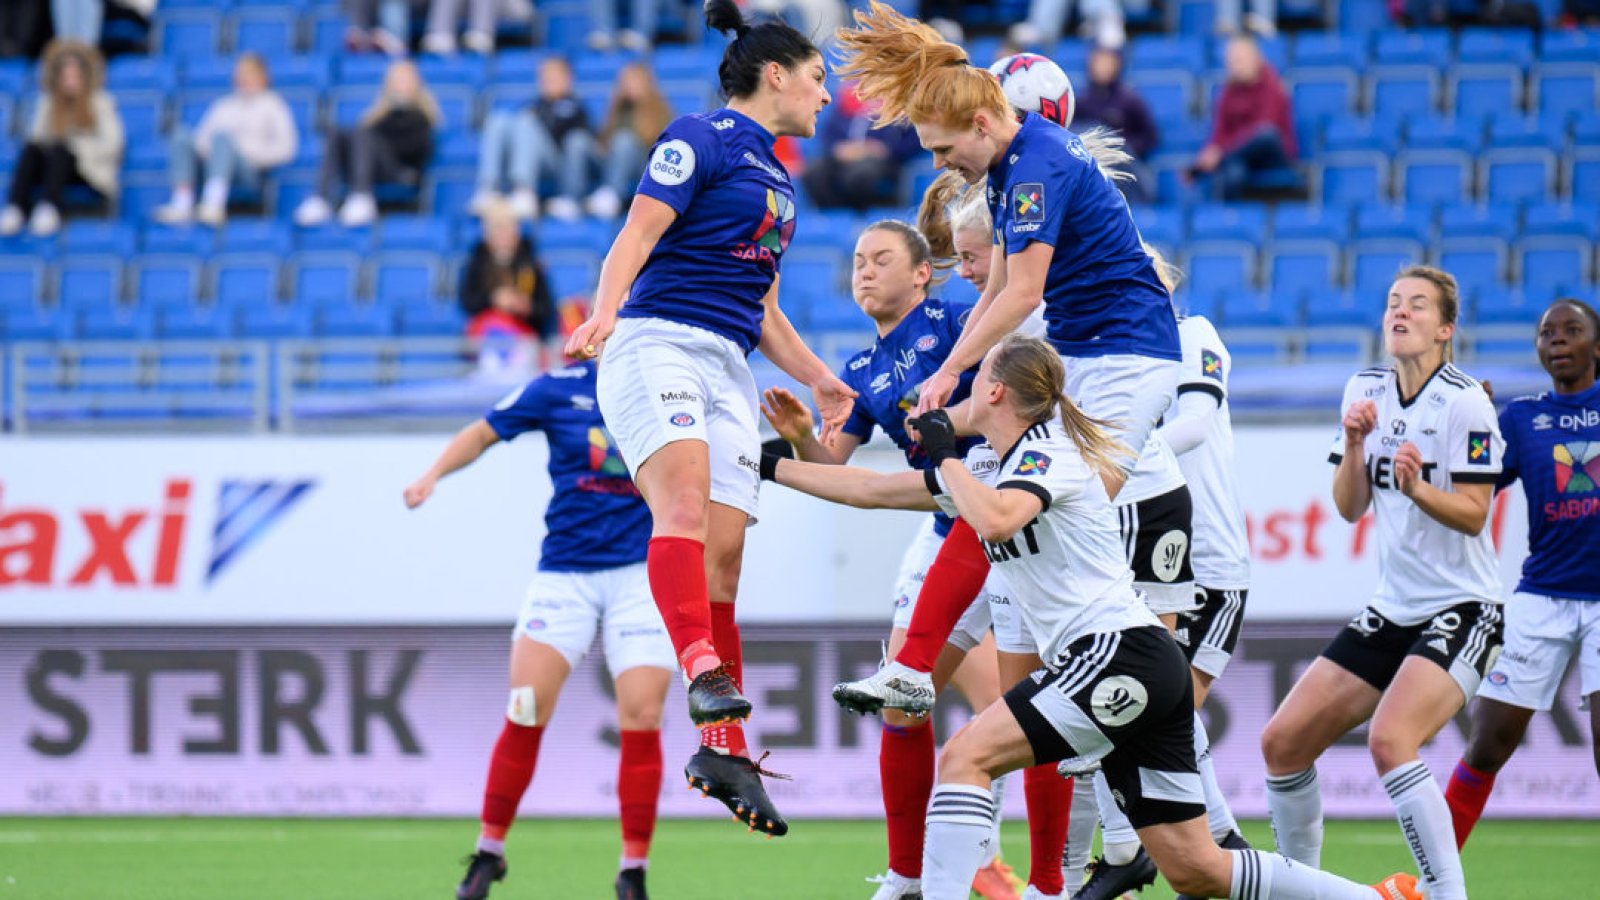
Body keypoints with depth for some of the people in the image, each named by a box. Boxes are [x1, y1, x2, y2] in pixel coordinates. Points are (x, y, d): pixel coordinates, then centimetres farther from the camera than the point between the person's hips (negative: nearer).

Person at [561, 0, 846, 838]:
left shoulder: (775, 177, 26)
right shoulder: (702, 138, 0)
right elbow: (636, 237, -11)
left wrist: (820, 380, 30)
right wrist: (605, 309, -28)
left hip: (730, 370, 8)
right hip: (658, 346, -8)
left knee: (723, 553, -2)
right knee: (684, 498, -30)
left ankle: (723, 751, -3)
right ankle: (701, 671, -50)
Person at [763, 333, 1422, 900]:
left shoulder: (1046, 454, -7)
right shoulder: (987, 466, 19)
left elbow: (995, 520, -29)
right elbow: (875, 490, 26)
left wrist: (943, 452, -15)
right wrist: (771, 466, 26)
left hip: (1117, 652, -9)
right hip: (1142, 671, 9)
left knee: (966, 756, -17)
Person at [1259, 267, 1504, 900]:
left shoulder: (1465, 403, -12)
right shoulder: (1366, 391, 7)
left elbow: (1472, 514, -14)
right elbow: (1349, 508, 6)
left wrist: (1418, 487, -32)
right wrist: (1354, 444, -11)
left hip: (1461, 607, -7)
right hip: (1391, 610, 7)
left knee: (1390, 741, -30)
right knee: (1283, 741, 3)